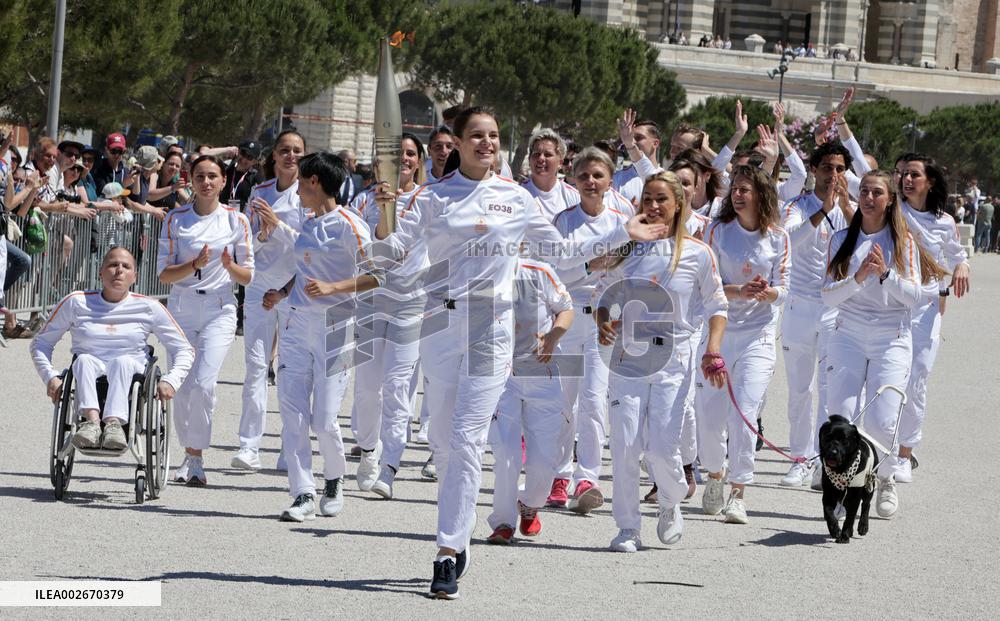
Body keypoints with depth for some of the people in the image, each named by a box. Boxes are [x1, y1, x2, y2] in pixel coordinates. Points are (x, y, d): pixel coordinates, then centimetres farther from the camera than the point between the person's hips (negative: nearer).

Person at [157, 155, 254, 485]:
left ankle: (196, 458, -6)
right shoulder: (176, 219, 4)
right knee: (182, 388, 1)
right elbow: (164, 273, 0)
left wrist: (230, 266, -16)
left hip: (219, 309, -2)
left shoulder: (236, 220, 3)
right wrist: (195, 264, -17)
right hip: (181, 307, 2)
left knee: (203, 384, -17)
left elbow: (247, 277, 6)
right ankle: (190, 453, 18)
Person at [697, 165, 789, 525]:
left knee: (744, 415, -12)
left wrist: (768, 293, -21)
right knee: (710, 415, 3)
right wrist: (739, 291, -24)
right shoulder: (718, 232, -1)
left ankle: (738, 494, -7)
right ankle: (714, 477, 31)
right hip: (718, 331, 1)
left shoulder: (778, 239, 2)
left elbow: (783, 288, 2)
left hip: (759, 335, -1)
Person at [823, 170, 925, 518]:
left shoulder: (903, 241, 2)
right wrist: (858, 278, -15)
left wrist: (885, 272, -16)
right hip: (848, 336, 2)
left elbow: (914, 297, -2)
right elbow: (828, 295, 1)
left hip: (891, 339, -2)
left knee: (882, 421, -8)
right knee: (842, 417, -9)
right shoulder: (842, 240, 6)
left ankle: (886, 481, 17)